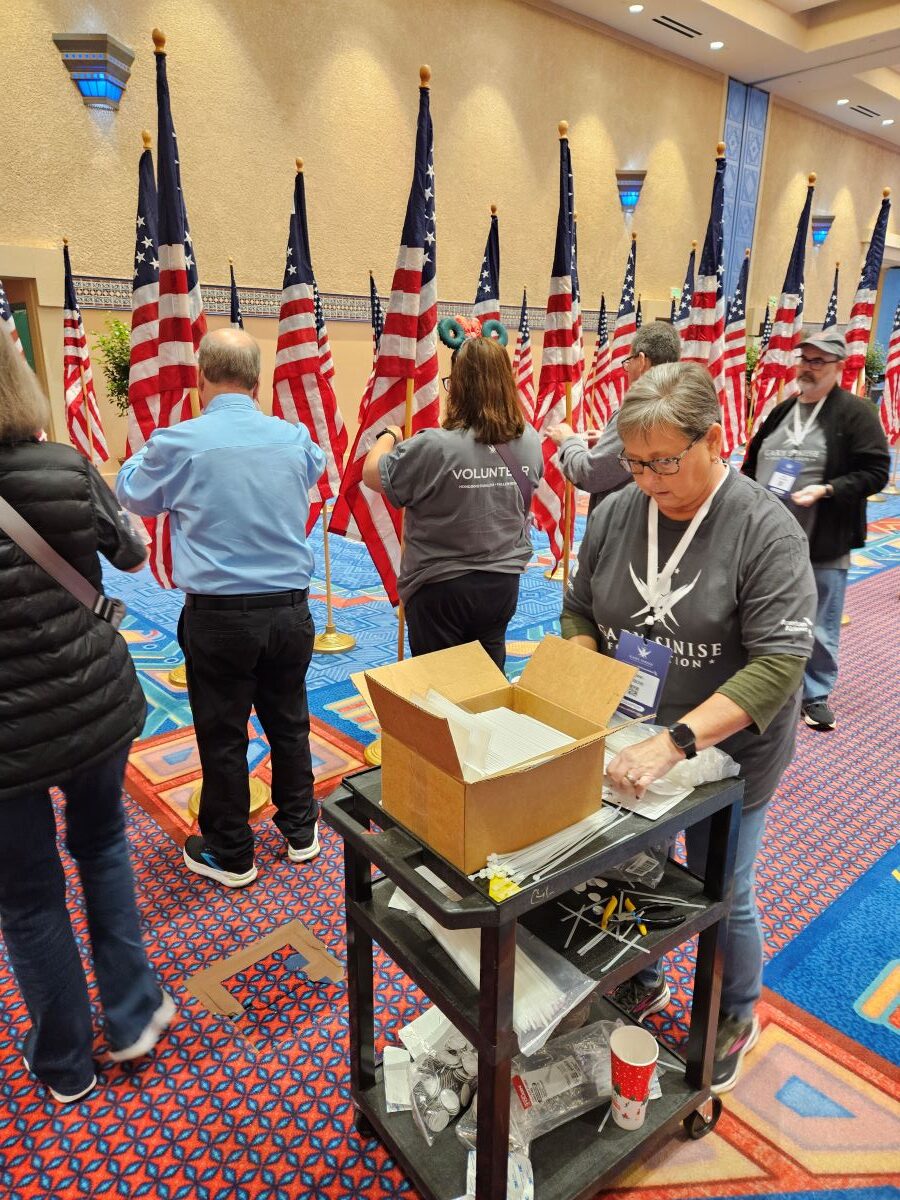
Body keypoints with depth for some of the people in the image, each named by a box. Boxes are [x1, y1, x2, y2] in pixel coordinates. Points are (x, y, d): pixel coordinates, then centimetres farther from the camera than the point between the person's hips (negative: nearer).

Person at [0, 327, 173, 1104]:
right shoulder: (68, 468, -10)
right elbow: (131, 555, 8)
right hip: (100, 704, 3)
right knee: (102, 841, 28)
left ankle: (65, 1065, 35)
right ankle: (133, 1015, 34)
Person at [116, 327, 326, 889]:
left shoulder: (179, 442, -11)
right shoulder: (294, 437, -2)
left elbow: (133, 494, 8)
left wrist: (150, 449, 27)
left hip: (218, 615, -3)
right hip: (289, 608, 3)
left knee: (223, 736, 12)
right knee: (289, 722, 19)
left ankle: (230, 854, 27)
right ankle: (300, 829, 35)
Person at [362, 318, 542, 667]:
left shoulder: (436, 447, -25)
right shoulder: (530, 442, -6)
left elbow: (371, 474, -11)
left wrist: (388, 435, 10)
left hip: (440, 589, -5)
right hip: (502, 584, 5)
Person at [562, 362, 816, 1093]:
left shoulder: (766, 530, -19)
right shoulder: (615, 514, -6)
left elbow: (780, 662, -24)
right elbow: (580, 615, 5)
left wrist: (676, 742, -32)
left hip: (728, 755, -3)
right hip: (632, 746, 4)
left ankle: (736, 1018, 45)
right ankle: (640, 985, 50)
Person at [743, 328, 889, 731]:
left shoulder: (855, 413, -6)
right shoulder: (780, 412, 12)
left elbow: (875, 472, -10)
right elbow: (751, 465, 19)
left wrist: (825, 490, -22)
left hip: (823, 546, -5)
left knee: (818, 629, 5)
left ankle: (815, 696, 22)